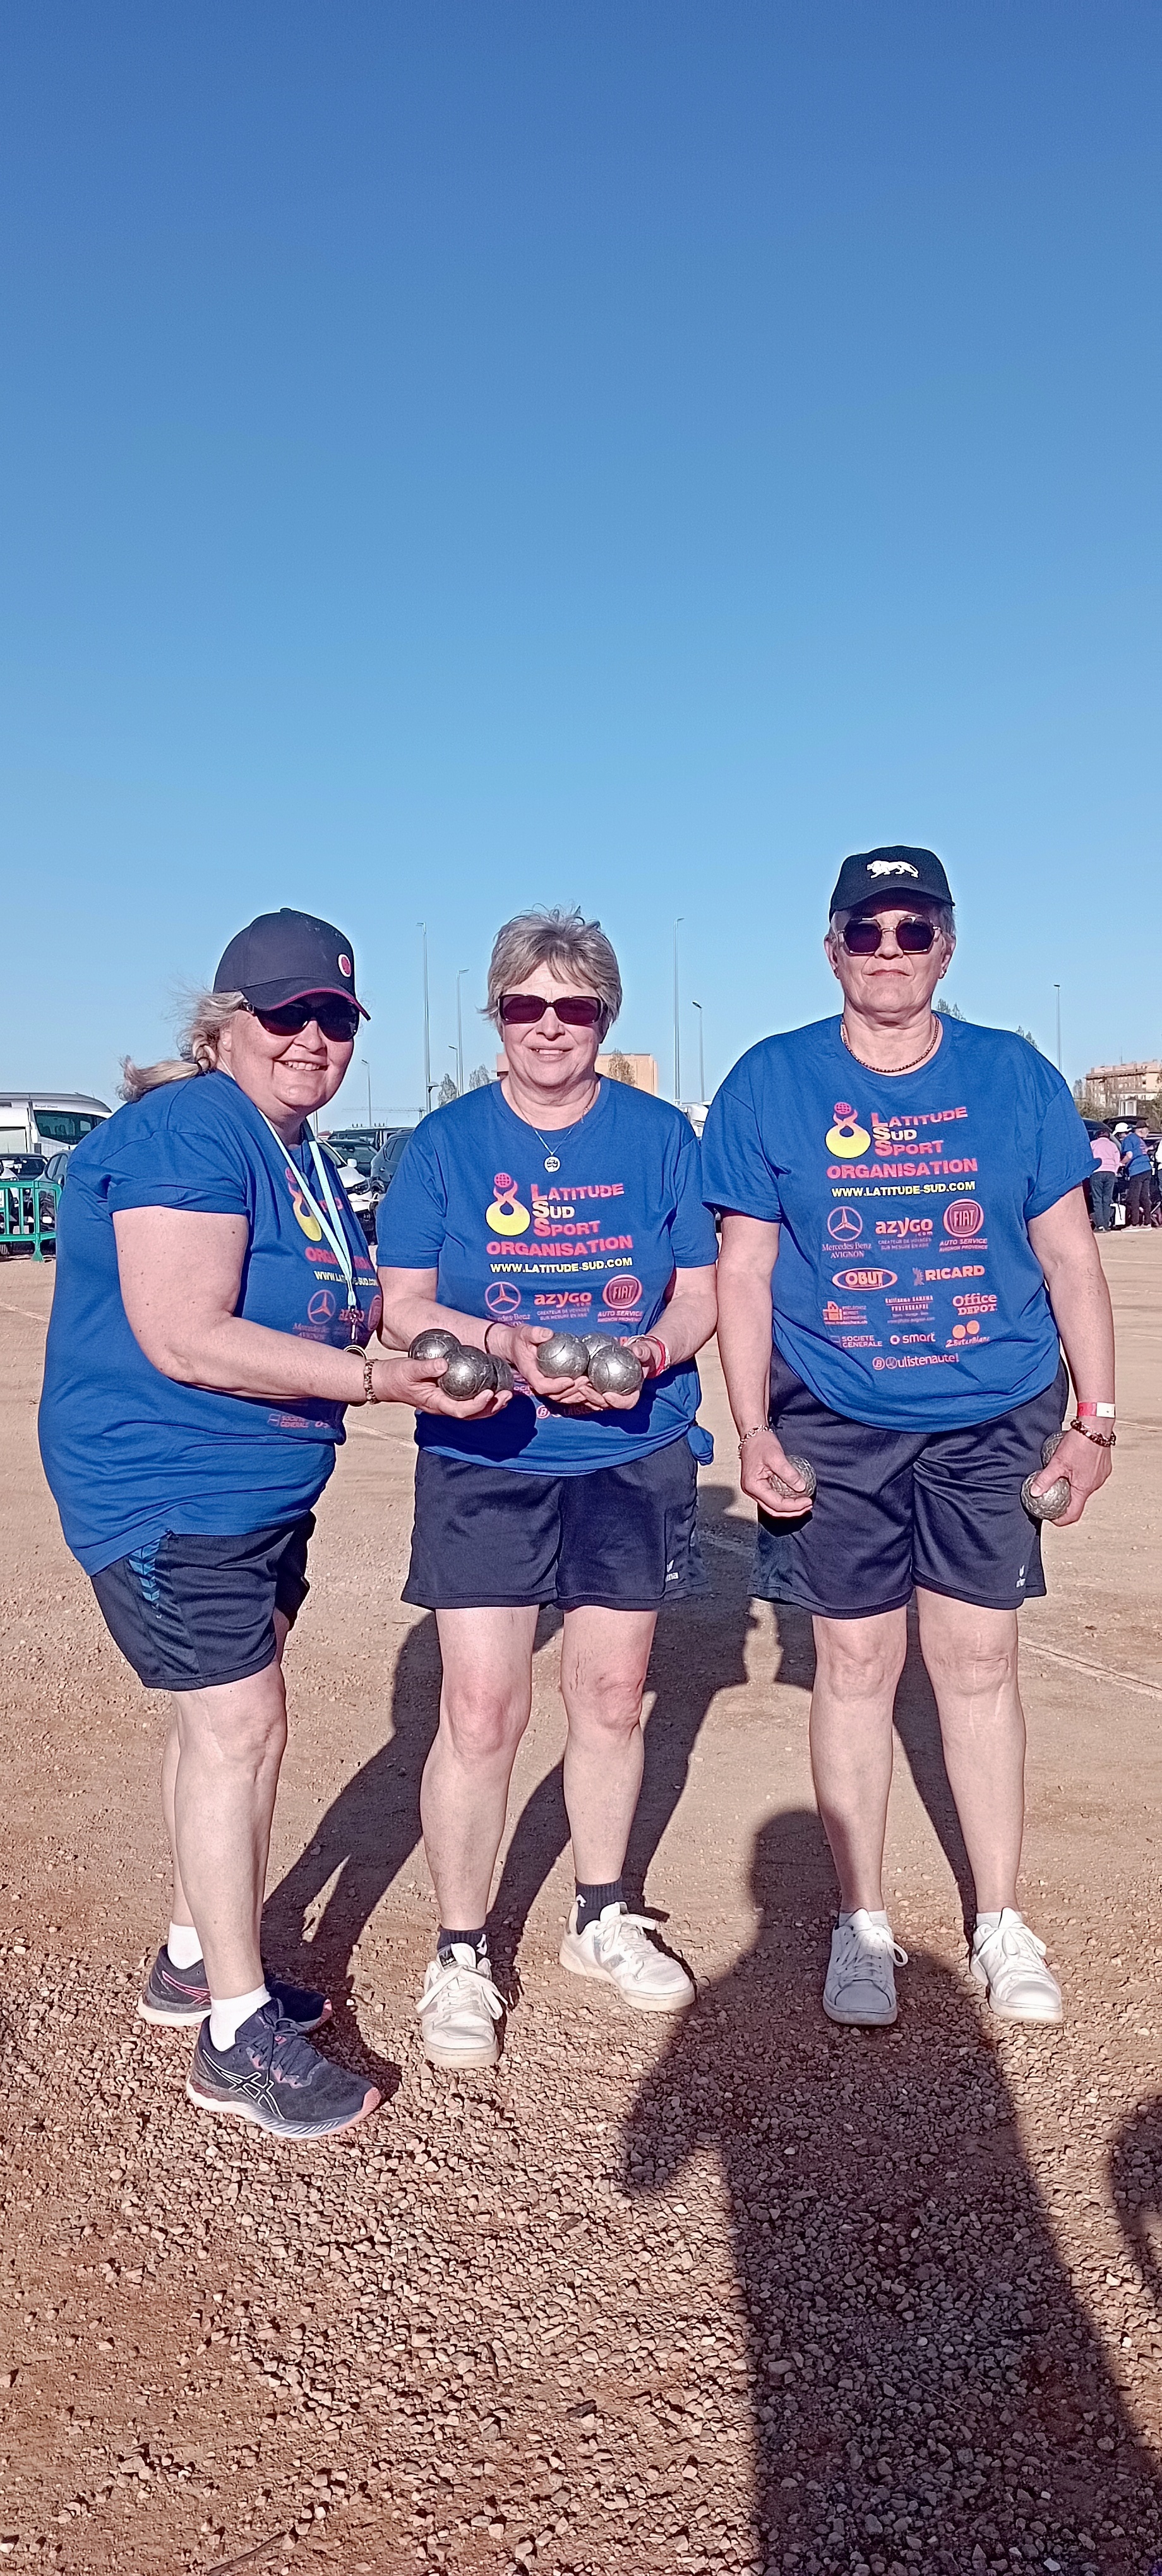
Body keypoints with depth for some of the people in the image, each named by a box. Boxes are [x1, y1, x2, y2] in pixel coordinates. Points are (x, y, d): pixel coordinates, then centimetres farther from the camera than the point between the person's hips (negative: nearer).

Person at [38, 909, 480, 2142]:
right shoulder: (187, 1134, -19)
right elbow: (185, 1340, -27)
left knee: (221, 1714, 18)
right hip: (166, 1490, -10)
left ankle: (193, 1957, 37)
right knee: (241, 1722, -7)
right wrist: (374, 1377, -28)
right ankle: (237, 2034, 8)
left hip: (261, 1487, 10)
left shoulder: (302, 1157, 11)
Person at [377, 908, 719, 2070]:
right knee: (480, 1710, -4)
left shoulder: (659, 1135, 3)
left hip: (634, 1459, 2)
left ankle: (600, 1919, 34)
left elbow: (702, 1290, 3)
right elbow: (403, 1305, -2)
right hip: (482, 1462, -1)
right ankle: (459, 1956, 16)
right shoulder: (445, 1141, 0)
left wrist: (648, 1352, -17)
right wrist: (504, 1342, -21)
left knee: (611, 1695, 12)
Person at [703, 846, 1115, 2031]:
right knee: (855, 1665, 7)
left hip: (992, 1423, 1)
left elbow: (1069, 1257, 5)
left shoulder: (1016, 1076, 1)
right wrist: (752, 1431, -7)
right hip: (835, 1429, -1)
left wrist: (1095, 1419, 2)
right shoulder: (772, 1083, -2)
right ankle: (861, 1925, 24)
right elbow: (743, 1271, -1)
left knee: (979, 1663, 9)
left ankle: (1000, 1924, 26)